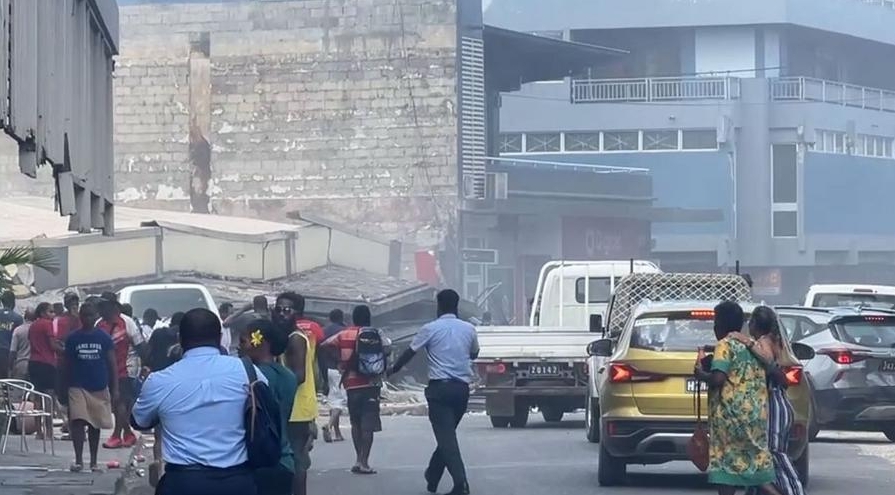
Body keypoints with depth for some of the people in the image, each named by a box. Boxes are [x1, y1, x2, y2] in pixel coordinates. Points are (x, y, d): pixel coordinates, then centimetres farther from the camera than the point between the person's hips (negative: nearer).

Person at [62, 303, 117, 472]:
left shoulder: (104, 338, 2)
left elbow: (112, 364, 3)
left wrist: (115, 389, -3)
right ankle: (78, 460, -16)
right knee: (78, 422, -15)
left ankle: (94, 461, 19)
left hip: (99, 388, 1)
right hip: (77, 387, -1)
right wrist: (64, 389, 4)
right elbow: (66, 365, 7)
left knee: (95, 425, 9)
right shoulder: (72, 338, 1)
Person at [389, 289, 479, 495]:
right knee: (447, 434, 17)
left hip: (439, 387, -4)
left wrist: (393, 370, 21)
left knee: (446, 437, -8)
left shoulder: (430, 329, -4)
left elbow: (410, 353, 4)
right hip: (462, 387, 4)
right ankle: (432, 478, 27)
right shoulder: (468, 329, 7)